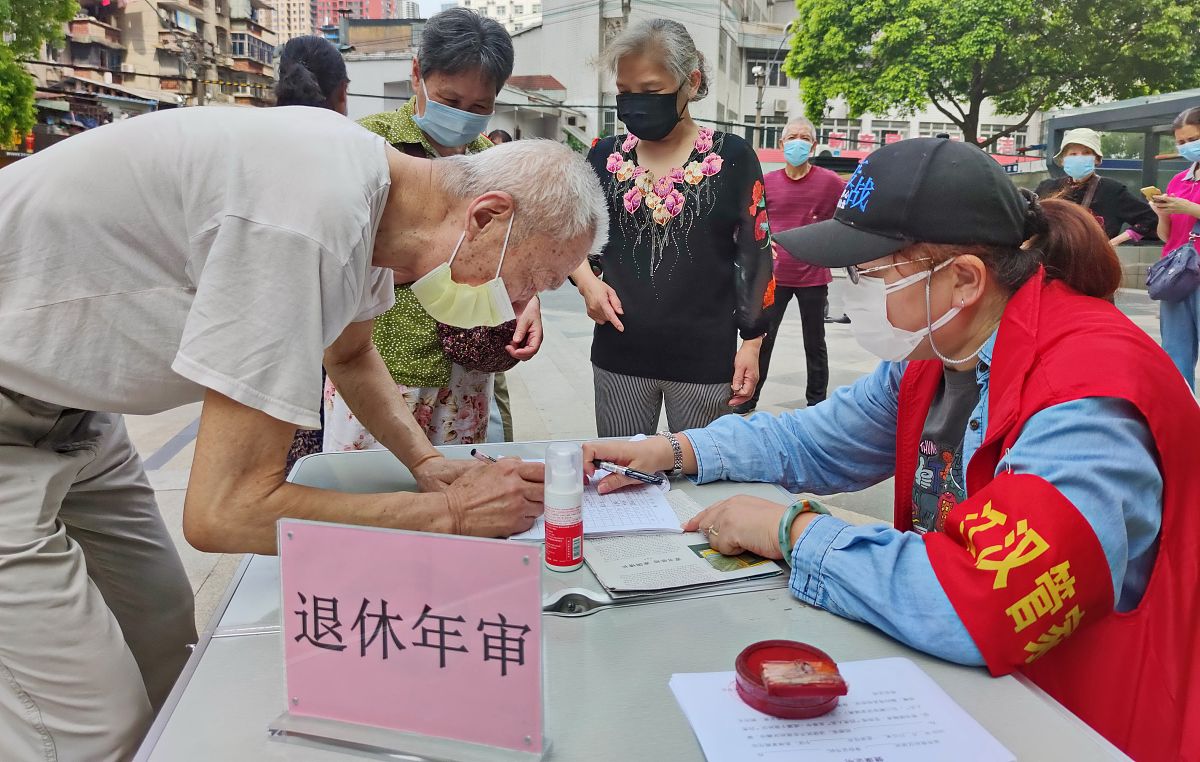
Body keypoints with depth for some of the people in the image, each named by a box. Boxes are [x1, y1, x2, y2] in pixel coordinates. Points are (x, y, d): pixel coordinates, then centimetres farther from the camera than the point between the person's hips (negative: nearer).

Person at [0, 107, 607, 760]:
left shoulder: (367, 174, -4)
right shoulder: (311, 219, -33)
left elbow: (349, 351, 17)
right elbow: (224, 512, -29)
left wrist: (427, 463, 1)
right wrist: (451, 512, -22)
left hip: (68, 409, 9)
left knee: (164, 645, 12)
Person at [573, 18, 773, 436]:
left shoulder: (731, 157, -4)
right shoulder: (606, 156, 4)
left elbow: (754, 255, 0)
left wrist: (752, 342, -2)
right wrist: (586, 280, -4)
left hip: (705, 358, -2)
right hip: (619, 354, 3)